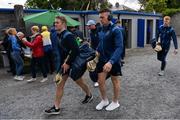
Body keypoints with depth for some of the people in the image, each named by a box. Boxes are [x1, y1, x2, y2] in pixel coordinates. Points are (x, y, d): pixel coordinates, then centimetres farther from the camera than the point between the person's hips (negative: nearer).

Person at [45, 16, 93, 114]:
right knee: (59, 83, 5)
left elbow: (75, 50, -27)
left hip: (74, 62, -8)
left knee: (78, 81, 12)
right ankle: (56, 108, 14)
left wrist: (68, 63, -22)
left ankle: (89, 95, 41)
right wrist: (63, 62, 10)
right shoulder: (60, 35, 7)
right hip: (66, 63, 8)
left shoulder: (68, 35, -20)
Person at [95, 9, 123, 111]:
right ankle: (104, 100, 34)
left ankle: (115, 102, 32)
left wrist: (111, 62, -38)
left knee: (115, 81, 11)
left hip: (113, 61, -6)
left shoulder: (115, 30, -18)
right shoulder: (101, 30, 5)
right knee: (100, 81, 10)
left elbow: (119, 48, -27)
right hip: (102, 60, 7)